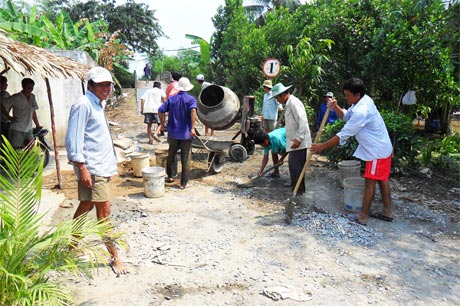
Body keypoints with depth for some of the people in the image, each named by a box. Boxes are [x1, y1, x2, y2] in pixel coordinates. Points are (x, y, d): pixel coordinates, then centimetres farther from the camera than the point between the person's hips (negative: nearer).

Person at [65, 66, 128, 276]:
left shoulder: (98, 104, 16)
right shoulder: (83, 105, -13)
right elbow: (73, 139, -18)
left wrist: (111, 163, 22)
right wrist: (81, 167, -23)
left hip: (103, 166, 10)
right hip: (92, 167, -10)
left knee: (87, 205, 18)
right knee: (104, 210, -6)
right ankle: (114, 256, 3)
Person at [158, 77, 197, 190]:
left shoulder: (171, 99, 5)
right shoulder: (190, 99, -5)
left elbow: (160, 111, -1)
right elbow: (193, 110, -25)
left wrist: (162, 123, 13)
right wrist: (192, 128, -24)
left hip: (173, 133, 3)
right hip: (186, 134, -3)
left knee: (171, 154, 23)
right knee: (185, 159, 4)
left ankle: (170, 175, 31)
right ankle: (183, 183, 8)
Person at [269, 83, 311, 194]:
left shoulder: (294, 103, -17)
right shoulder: (288, 104, 13)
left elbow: (303, 122, -23)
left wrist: (298, 139, -25)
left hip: (299, 142, -10)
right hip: (294, 140, 10)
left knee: (296, 165, -4)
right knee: (292, 163, 19)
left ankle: (299, 189, 7)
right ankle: (294, 183, 35)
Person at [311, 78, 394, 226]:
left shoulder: (361, 111, -29)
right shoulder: (363, 101, 3)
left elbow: (344, 134, -27)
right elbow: (346, 116, 15)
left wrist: (322, 146, -21)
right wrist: (335, 107, -6)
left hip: (377, 151, -10)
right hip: (382, 147, 10)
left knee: (370, 182, -2)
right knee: (382, 180, 17)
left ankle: (362, 217, 7)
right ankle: (387, 212, 28)